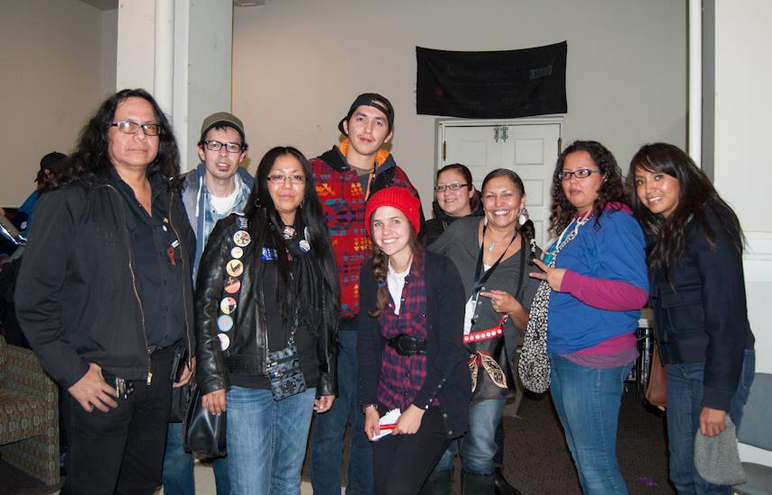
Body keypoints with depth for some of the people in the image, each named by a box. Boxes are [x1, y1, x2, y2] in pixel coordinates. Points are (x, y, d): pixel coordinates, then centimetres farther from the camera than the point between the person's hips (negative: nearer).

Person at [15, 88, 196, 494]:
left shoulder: (168, 199, 9)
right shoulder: (69, 201, -10)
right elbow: (33, 299, -11)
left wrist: (190, 349, 12)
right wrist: (71, 372, -13)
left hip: (161, 369, 6)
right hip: (100, 378, -5)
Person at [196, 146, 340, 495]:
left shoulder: (313, 240, 11)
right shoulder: (236, 232, -2)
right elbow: (207, 306, -6)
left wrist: (327, 381, 14)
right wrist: (212, 379, -11)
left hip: (301, 383, 5)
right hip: (247, 385, -4)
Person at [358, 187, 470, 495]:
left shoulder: (440, 271, -14)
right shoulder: (372, 274, 2)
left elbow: (450, 347, -14)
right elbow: (368, 342, 5)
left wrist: (418, 408, -14)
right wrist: (369, 405, -1)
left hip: (436, 399, -4)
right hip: (388, 399, 5)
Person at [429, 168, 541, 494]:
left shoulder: (530, 256, 1)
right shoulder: (460, 230, 0)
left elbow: (529, 325, 6)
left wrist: (513, 308, -14)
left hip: (489, 363, 0)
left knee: (480, 451, 5)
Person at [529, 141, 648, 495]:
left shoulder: (615, 222, -14)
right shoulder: (573, 224, 13)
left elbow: (635, 293, -23)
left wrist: (567, 281, -23)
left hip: (595, 361, -9)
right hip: (561, 356, 10)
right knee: (581, 456, 22)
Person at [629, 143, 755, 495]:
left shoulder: (707, 226, -15)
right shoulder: (661, 231, 11)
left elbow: (727, 315, -19)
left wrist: (718, 398, -20)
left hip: (718, 364, -8)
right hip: (680, 366, 8)